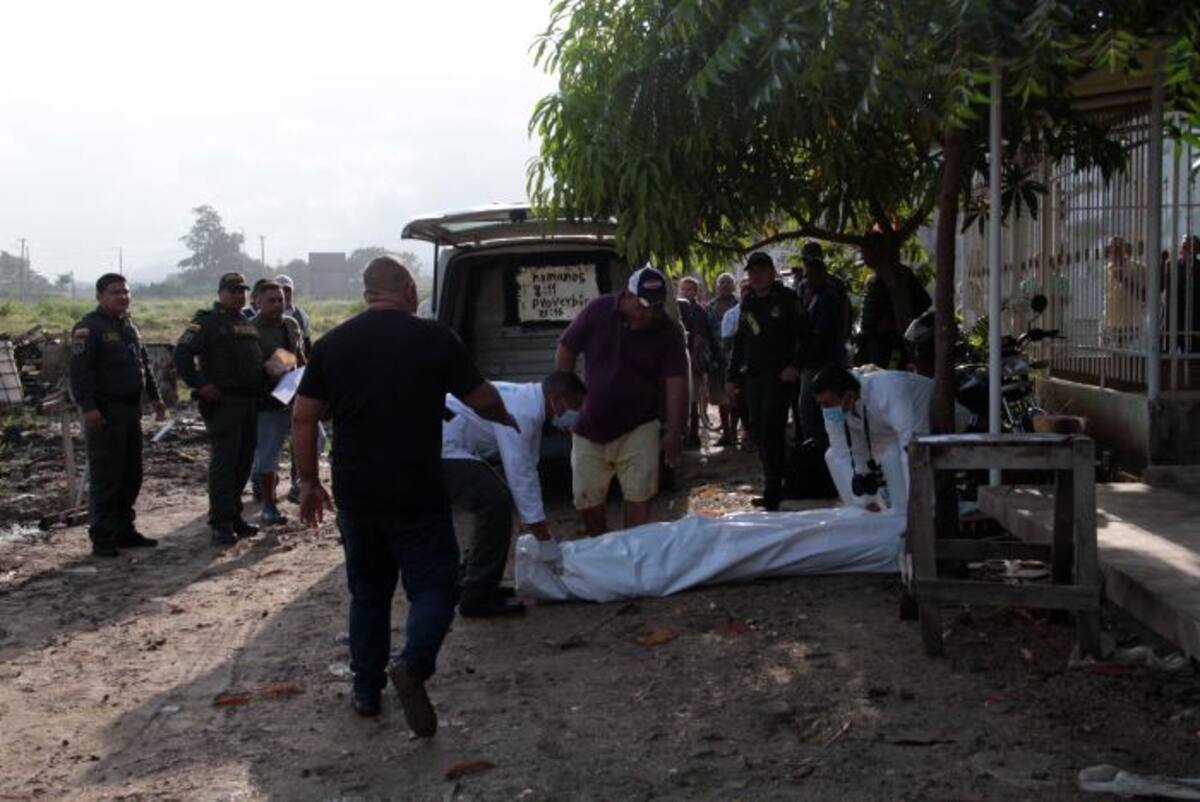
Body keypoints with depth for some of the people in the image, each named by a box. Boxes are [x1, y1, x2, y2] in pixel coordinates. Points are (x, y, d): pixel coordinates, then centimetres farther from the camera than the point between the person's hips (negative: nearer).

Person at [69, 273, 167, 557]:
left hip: (130, 410, 9)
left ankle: (124, 530, 22)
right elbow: (80, 371, -17)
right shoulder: (89, 328, -10)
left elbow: (144, 363, 25)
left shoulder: (129, 327, 17)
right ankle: (102, 538, -1)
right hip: (104, 414, -9)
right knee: (105, 477, -6)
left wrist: (154, 396, 22)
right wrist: (88, 406, -24)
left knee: (131, 475, 12)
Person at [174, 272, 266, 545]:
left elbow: (261, 357, 31)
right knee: (224, 461, -8)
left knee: (244, 461, 11)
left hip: (250, 401, 8)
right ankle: (221, 524, -6)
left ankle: (234, 515, 21)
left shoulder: (249, 326, 20)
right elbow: (182, 354, -13)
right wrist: (200, 384, -18)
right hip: (222, 402, -8)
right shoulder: (207, 322, -4)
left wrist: (262, 384, 15)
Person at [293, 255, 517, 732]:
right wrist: (506, 419, 24)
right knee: (435, 586, 5)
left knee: (368, 592, 19)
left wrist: (308, 482, 13)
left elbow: (303, 418, 4)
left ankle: (366, 691, 23)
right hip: (417, 494, -4)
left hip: (355, 495, 4)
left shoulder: (332, 344, 3)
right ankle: (413, 664, -19)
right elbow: (482, 399, 3)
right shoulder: (434, 338, -6)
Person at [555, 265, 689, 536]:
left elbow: (676, 384, -12)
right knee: (587, 502, 8)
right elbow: (565, 351, 1)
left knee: (639, 498, -7)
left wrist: (675, 433, -17)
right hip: (590, 428, 2)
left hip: (637, 429, -1)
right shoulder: (597, 312, -8)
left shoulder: (669, 332, -10)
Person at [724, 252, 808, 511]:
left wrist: (795, 365, -19)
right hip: (754, 377, 7)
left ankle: (772, 494, -7)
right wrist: (732, 375, 17)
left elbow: (804, 335, -8)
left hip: (779, 376, -7)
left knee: (771, 432, -10)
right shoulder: (748, 302, 15)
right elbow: (739, 341, 20)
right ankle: (773, 487, 18)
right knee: (758, 432, 8)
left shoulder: (787, 299, -4)